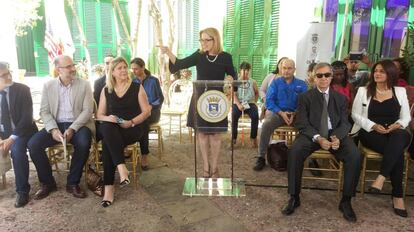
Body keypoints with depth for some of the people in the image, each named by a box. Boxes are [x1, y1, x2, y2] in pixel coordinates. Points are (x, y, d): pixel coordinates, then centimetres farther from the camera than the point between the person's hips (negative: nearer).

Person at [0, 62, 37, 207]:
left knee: (17, 150, -31)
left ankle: (22, 191, -14)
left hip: (21, 131, -3)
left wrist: (12, 138, -23)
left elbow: (27, 118, -14)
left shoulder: (22, 89, -10)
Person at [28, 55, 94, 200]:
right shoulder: (48, 85, 6)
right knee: (33, 144, -21)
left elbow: (88, 110, -7)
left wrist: (72, 129, -19)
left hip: (78, 124, -2)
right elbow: (44, 111, 3)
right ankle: (47, 182, 1)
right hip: (55, 124, 3)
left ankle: (73, 183, -11)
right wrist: (53, 129, -16)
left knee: (83, 143, -33)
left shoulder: (84, 85, 0)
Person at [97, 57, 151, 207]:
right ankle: (121, 168, -38)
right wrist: (107, 118, -11)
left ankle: (109, 187, -26)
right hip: (111, 129, 3)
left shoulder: (137, 87, 5)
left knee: (107, 143, -31)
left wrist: (131, 122, -14)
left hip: (133, 128, -3)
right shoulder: (106, 90, 13)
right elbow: (99, 115, 14)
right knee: (106, 129, -34)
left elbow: (147, 111, 1)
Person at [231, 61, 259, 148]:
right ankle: (233, 138, -19)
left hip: (250, 103, 1)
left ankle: (253, 137, -14)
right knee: (234, 115, -32)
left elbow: (257, 93, 22)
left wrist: (254, 102, 6)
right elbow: (234, 95, -5)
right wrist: (238, 104, -19)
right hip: (238, 103, -1)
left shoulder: (253, 82, 10)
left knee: (255, 116, -30)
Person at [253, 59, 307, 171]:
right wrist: (281, 113, -15)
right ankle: (261, 158, -22)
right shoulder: (275, 83, 8)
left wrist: (295, 114, -19)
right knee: (266, 125, -32)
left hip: (296, 114, 1)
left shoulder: (301, 84, 9)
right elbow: (269, 101, -1)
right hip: (277, 112, 0)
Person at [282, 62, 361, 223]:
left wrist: (338, 137, -18)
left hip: (335, 134, 2)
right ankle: (294, 198, -16)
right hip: (311, 134, -2)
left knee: (355, 155, -25)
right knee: (294, 151, -31)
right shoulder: (305, 97, 6)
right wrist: (318, 138, -21)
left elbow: (345, 123, 6)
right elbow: (302, 123, -3)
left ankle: (346, 201, -8)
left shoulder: (340, 98, 13)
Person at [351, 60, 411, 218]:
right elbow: (355, 115, 2)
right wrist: (373, 126, -13)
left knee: (400, 136, -38)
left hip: (395, 134, 2)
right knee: (397, 150, -31)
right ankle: (398, 195, -25)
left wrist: (398, 125, -13)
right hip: (370, 133, -2)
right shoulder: (363, 91, 7)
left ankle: (381, 176, -37)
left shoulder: (400, 91, 12)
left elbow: (406, 117, 11)